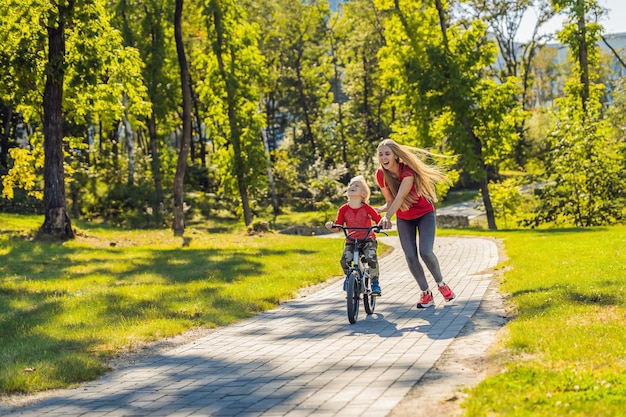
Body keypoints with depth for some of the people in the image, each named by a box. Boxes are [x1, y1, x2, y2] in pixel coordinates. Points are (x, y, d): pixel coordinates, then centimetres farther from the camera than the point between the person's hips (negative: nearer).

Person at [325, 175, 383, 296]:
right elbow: (338, 227, 2)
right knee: (344, 260, -25)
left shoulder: (367, 209, -8)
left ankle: (375, 283, -8)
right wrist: (331, 226, -19)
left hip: (368, 240, -2)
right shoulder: (343, 209, -2)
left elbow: (379, 221, -5)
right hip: (351, 241, 2)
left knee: (371, 257, -30)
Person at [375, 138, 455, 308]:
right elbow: (390, 201, -6)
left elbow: (400, 198, -43)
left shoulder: (408, 171, -30)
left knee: (425, 252, -20)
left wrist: (387, 216, -58)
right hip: (404, 219, 4)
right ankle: (426, 293, 7)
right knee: (410, 256, -9)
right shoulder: (381, 175, -15)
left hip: (424, 214, -4)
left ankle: (441, 284, 7)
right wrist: (380, 210, -28)